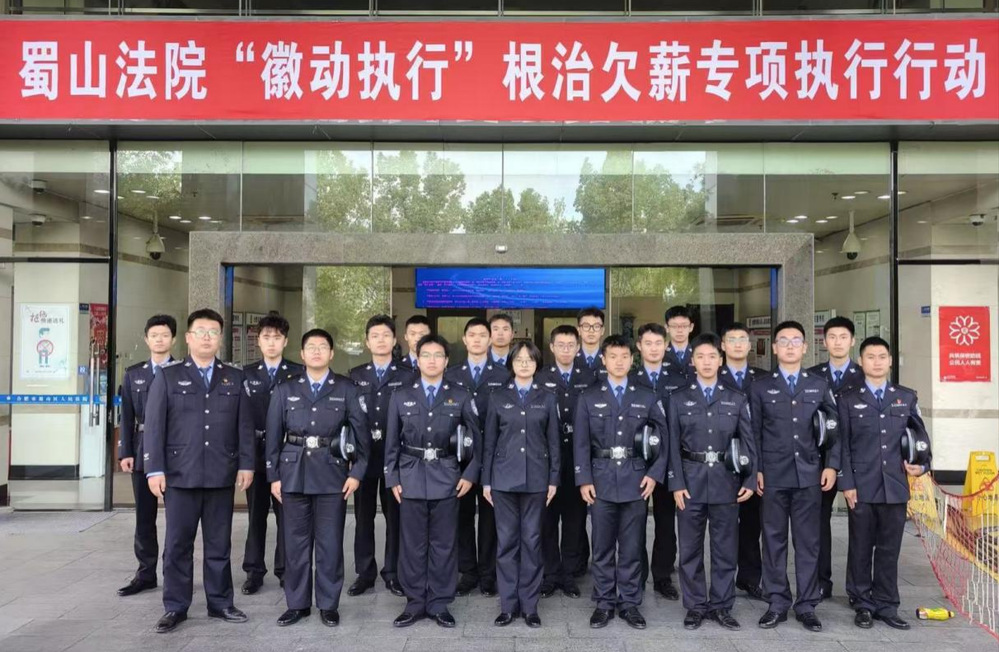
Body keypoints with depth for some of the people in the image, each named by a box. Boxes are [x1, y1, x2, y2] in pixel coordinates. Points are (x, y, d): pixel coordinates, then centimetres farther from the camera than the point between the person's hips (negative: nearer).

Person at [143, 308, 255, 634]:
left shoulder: (235, 378, 9)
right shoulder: (168, 375, 4)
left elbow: (245, 425, 7)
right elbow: (154, 425, -1)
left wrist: (246, 464, 0)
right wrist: (155, 469, -8)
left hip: (222, 474, 2)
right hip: (180, 473, -1)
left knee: (219, 544, 9)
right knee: (178, 544, 5)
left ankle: (220, 603, 20)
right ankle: (175, 608, 17)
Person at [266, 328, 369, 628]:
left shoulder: (347, 389, 2)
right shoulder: (285, 390, 7)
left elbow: (361, 433, 1)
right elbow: (274, 436, 7)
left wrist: (356, 472, -5)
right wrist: (274, 475, 2)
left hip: (332, 474, -2)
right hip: (294, 473, 2)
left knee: (330, 542, 4)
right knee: (296, 541, 8)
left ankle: (329, 604, 17)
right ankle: (297, 603, 21)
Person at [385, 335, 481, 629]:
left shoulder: (460, 396, 2)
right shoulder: (401, 396, 5)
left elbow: (476, 438, 5)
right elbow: (392, 441, 7)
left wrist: (470, 474, 0)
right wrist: (392, 478, 2)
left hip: (446, 478, -1)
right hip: (411, 479, 1)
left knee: (444, 544, 6)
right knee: (412, 544, 6)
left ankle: (439, 604, 18)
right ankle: (415, 603, 18)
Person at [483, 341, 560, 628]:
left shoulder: (547, 399, 7)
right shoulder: (498, 397, 6)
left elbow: (554, 442, 6)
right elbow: (489, 441, 6)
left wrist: (554, 479, 0)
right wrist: (486, 480, 2)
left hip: (536, 478, 0)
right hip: (504, 477, 0)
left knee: (532, 541, 4)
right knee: (507, 541, 4)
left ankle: (529, 605, 13)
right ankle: (508, 605, 13)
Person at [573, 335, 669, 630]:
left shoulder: (646, 397, 6)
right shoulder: (589, 397, 4)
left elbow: (666, 436, 5)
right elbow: (580, 442, 1)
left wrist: (655, 473, -3)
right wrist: (584, 479, -6)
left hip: (636, 480, 0)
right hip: (601, 481, 0)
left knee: (632, 547, 6)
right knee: (603, 547, 7)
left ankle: (630, 603, 18)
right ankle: (604, 603, 18)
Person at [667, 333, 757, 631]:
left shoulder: (737, 399, 6)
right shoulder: (678, 399, 3)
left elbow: (748, 443, 5)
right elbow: (673, 445, 0)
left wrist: (750, 480, -2)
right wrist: (676, 483, -7)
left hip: (725, 481, 1)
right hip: (691, 481, 0)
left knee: (726, 548, 7)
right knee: (690, 549, 6)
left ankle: (721, 606, 20)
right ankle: (695, 606, 18)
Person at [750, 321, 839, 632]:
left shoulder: (819, 386, 9)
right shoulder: (760, 387, 5)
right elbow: (754, 432, 4)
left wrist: (831, 465, 0)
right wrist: (756, 470, -2)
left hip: (809, 475, 1)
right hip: (773, 475, -1)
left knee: (808, 541, 4)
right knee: (774, 540, 5)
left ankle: (806, 606, 14)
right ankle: (777, 603, 15)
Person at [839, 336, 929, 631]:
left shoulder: (907, 397, 9)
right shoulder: (848, 399, 2)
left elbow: (920, 435, 16)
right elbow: (843, 445, -1)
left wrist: (923, 463, 0)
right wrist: (847, 484, -6)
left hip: (895, 487, 2)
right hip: (862, 487, -2)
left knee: (889, 549, 8)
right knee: (861, 549, 7)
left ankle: (886, 605, 20)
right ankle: (864, 605, 18)